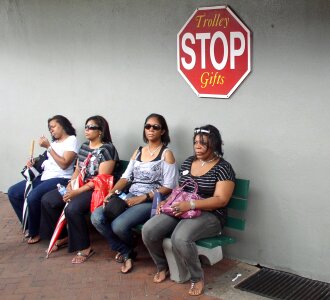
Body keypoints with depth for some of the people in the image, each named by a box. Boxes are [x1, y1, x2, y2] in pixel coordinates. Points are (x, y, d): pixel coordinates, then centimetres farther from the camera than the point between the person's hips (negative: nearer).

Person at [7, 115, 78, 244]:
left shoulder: (71, 140, -5)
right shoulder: (54, 142, 19)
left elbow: (64, 164, -16)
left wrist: (48, 147, -15)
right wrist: (34, 162, 4)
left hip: (60, 179, -9)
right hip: (44, 177, 9)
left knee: (33, 197, -31)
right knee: (13, 192, -2)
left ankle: (34, 231, -7)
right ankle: (30, 226, 8)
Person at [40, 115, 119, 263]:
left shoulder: (107, 149, -12)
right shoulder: (84, 146, 14)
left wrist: (77, 192, -21)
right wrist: (70, 185, -3)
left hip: (96, 190, -9)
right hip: (78, 186, 9)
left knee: (72, 208, -33)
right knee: (47, 200, -2)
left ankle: (84, 248, -16)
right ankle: (63, 236, 12)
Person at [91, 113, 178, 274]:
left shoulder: (166, 154, -3)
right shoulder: (138, 151, 17)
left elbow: (168, 187, -10)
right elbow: (126, 177, 13)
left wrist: (142, 198, -17)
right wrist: (112, 192, -6)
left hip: (151, 201, -6)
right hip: (130, 198, 6)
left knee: (119, 225, -29)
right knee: (96, 217, -17)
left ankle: (127, 249, 10)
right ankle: (126, 252, 0)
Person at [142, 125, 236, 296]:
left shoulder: (223, 168, -7)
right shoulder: (188, 162, 14)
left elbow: (221, 200, -16)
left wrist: (191, 205, -26)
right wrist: (166, 202, 1)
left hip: (209, 215, -6)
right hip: (180, 210, 6)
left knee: (180, 238, -36)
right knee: (148, 230, -18)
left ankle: (197, 278, -9)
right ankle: (162, 267, 10)